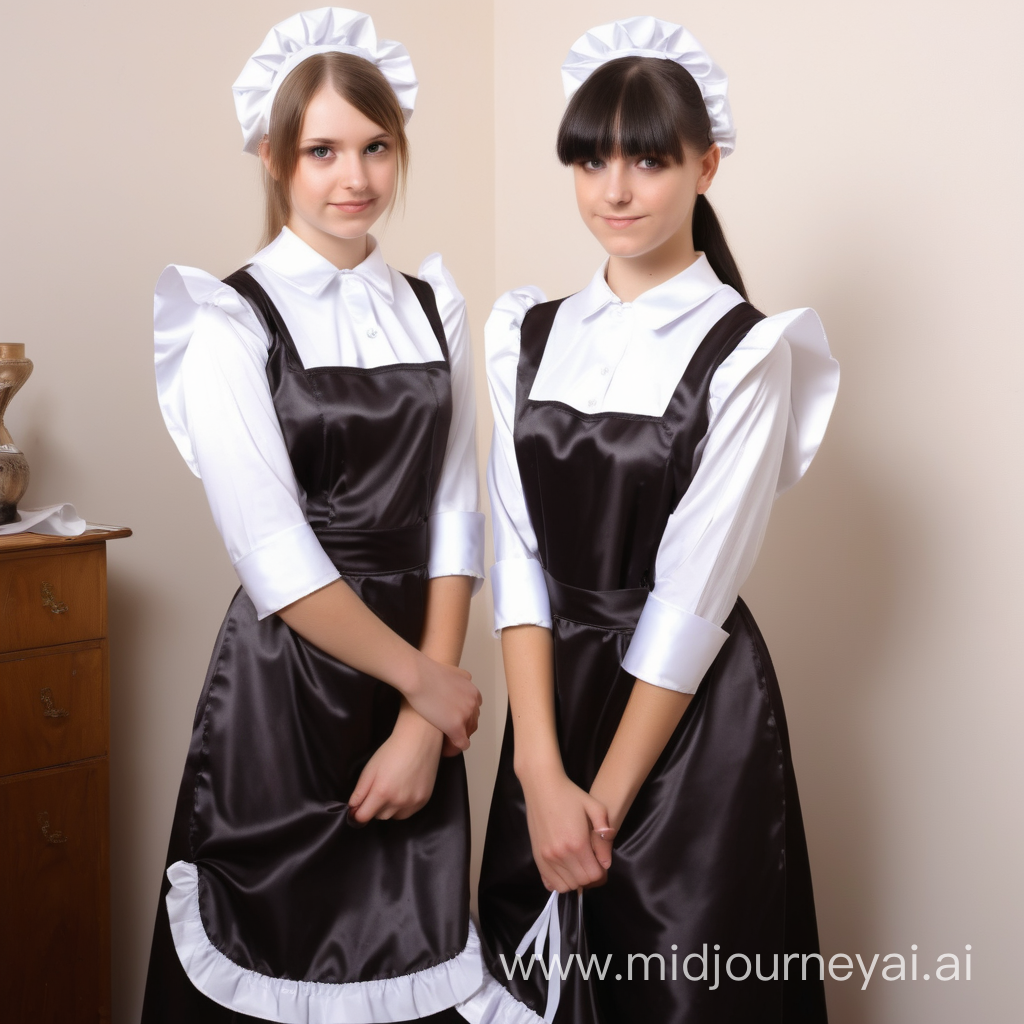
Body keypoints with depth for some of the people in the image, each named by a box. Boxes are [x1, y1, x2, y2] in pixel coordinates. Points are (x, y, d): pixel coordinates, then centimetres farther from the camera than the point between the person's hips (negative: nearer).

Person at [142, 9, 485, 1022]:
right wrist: (422, 676, -8)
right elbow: (274, 557, -14)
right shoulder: (228, 322, -8)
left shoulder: (433, 309, 6)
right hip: (282, 684, -4)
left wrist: (424, 720, -6)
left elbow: (452, 519, 1)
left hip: (421, 687, 4)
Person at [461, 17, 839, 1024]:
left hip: (692, 713, -4)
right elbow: (519, 559, -4)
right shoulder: (531, 335, 3)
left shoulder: (746, 354, -12)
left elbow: (690, 597, -15)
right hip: (552, 693, 5)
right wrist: (542, 773, -12)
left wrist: (606, 803, -13)